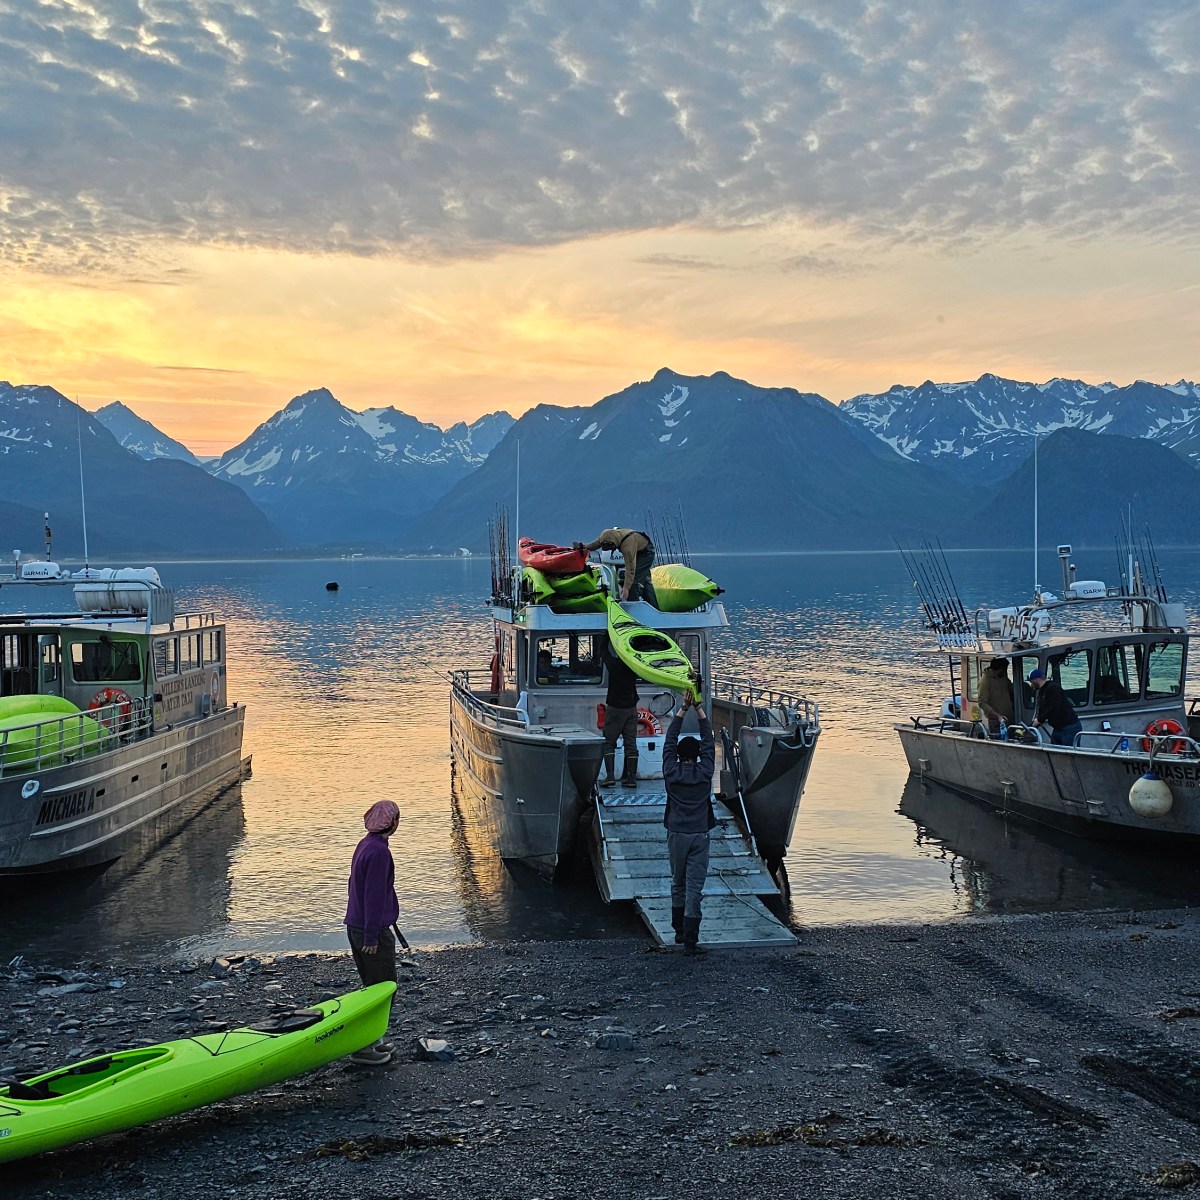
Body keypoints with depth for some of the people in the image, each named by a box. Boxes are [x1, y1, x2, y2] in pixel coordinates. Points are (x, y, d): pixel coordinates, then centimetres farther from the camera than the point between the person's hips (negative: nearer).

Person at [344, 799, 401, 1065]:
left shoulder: (365, 845, 10)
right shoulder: (379, 851, -21)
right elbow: (374, 896, -23)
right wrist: (372, 936, -21)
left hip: (356, 927, 10)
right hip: (373, 932, -10)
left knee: (372, 987, 19)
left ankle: (369, 1039, 26)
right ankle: (362, 1048, 1)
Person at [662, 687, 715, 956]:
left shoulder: (671, 773, -3)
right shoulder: (704, 773, -4)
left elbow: (669, 741, 5)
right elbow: (709, 743, 4)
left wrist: (682, 710, 4)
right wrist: (700, 711, 5)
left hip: (676, 835, 1)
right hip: (699, 835, -1)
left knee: (678, 884, 18)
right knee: (694, 888, -4)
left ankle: (679, 931, 27)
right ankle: (690, 940, -10)